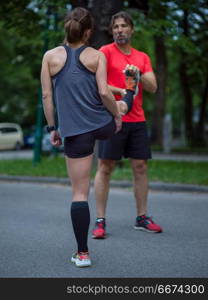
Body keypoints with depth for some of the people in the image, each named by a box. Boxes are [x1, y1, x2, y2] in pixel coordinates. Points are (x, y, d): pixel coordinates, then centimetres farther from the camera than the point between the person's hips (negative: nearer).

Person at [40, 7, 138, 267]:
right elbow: (104, 93, -8)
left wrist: (52, 128, 10)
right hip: (103, 125, 0)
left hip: (75, 132, 0)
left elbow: (47, 96, 1)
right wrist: (117, 114, 9)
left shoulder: (50, 56, 2)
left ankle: (82, 253, 4)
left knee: (79, 193, 2)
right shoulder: (97, 56, 0)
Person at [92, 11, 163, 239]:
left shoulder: (142, 57, 14)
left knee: (140, 167, 7)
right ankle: (100, 221, 0)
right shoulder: (105, 52, 0)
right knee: (105, 168, -5)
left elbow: (153, 87, 5)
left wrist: (139, 76, -13)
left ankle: (142, 218, 17)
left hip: (137, 120, 5)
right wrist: (120, 91, -20)